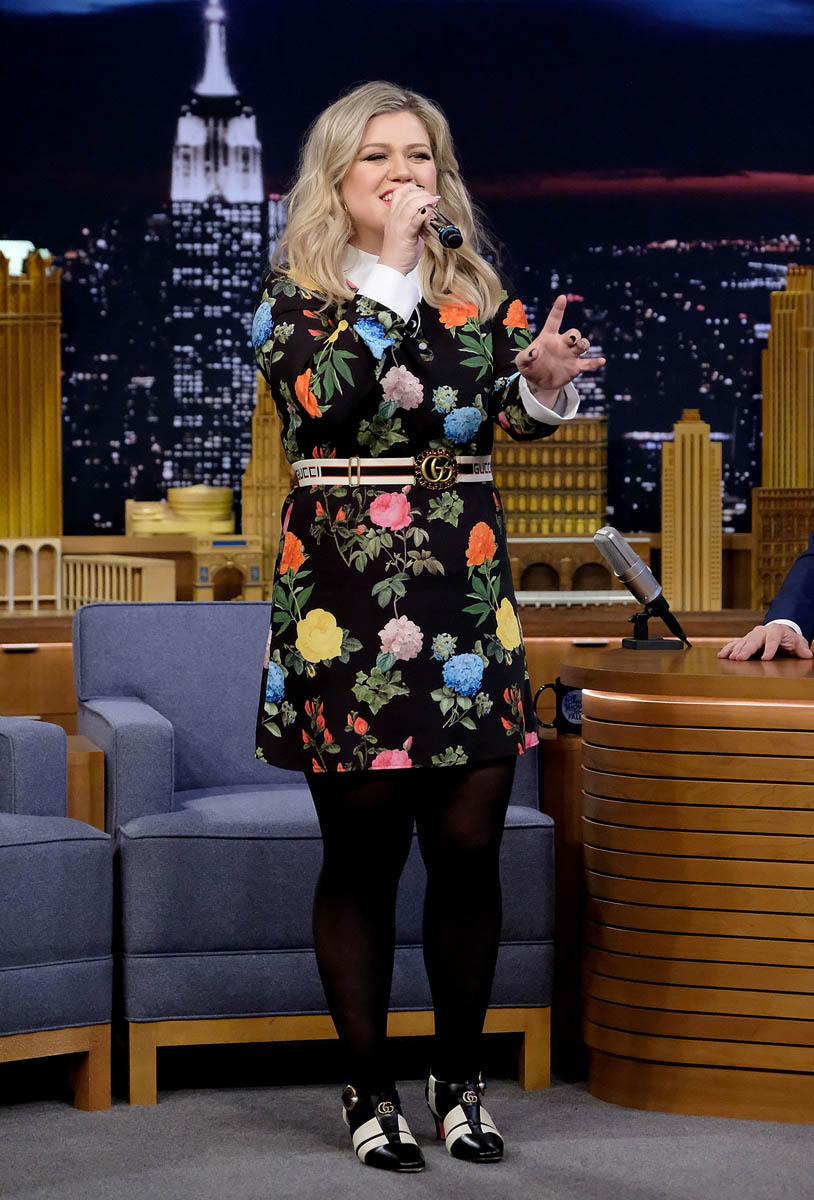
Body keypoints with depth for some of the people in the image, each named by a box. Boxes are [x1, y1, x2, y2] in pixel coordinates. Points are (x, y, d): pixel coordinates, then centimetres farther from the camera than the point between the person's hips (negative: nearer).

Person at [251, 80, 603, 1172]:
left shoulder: (476, 288, 12)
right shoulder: (296, 292, 2)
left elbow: (512, 418, 3)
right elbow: (320, 397, -17)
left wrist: (541, 381, -19)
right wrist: (390, 265, -15)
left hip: (467, 589, 3)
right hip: (344, 590, -3)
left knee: (469, 844, 1)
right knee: (363, 851, 1)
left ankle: (461, 1080, 17)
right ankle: (370, 1090, 14)